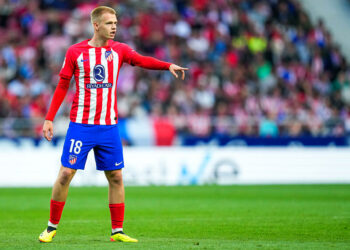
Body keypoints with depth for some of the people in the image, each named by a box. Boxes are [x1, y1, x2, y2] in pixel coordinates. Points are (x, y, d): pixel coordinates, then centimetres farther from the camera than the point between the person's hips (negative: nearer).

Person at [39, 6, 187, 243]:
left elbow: (142, 60, -5)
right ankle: (52, 227, 8)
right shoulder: (75, 52, -1)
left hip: (109, 126, 3)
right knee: (66, 173, -6)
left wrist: (168, 66, -22)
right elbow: (62, 87, 4)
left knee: (115, 177, 2)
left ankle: (118, 231, 10)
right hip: (81, 125, -3)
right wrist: (49, 119, 1)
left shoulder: (119, 50, 6)